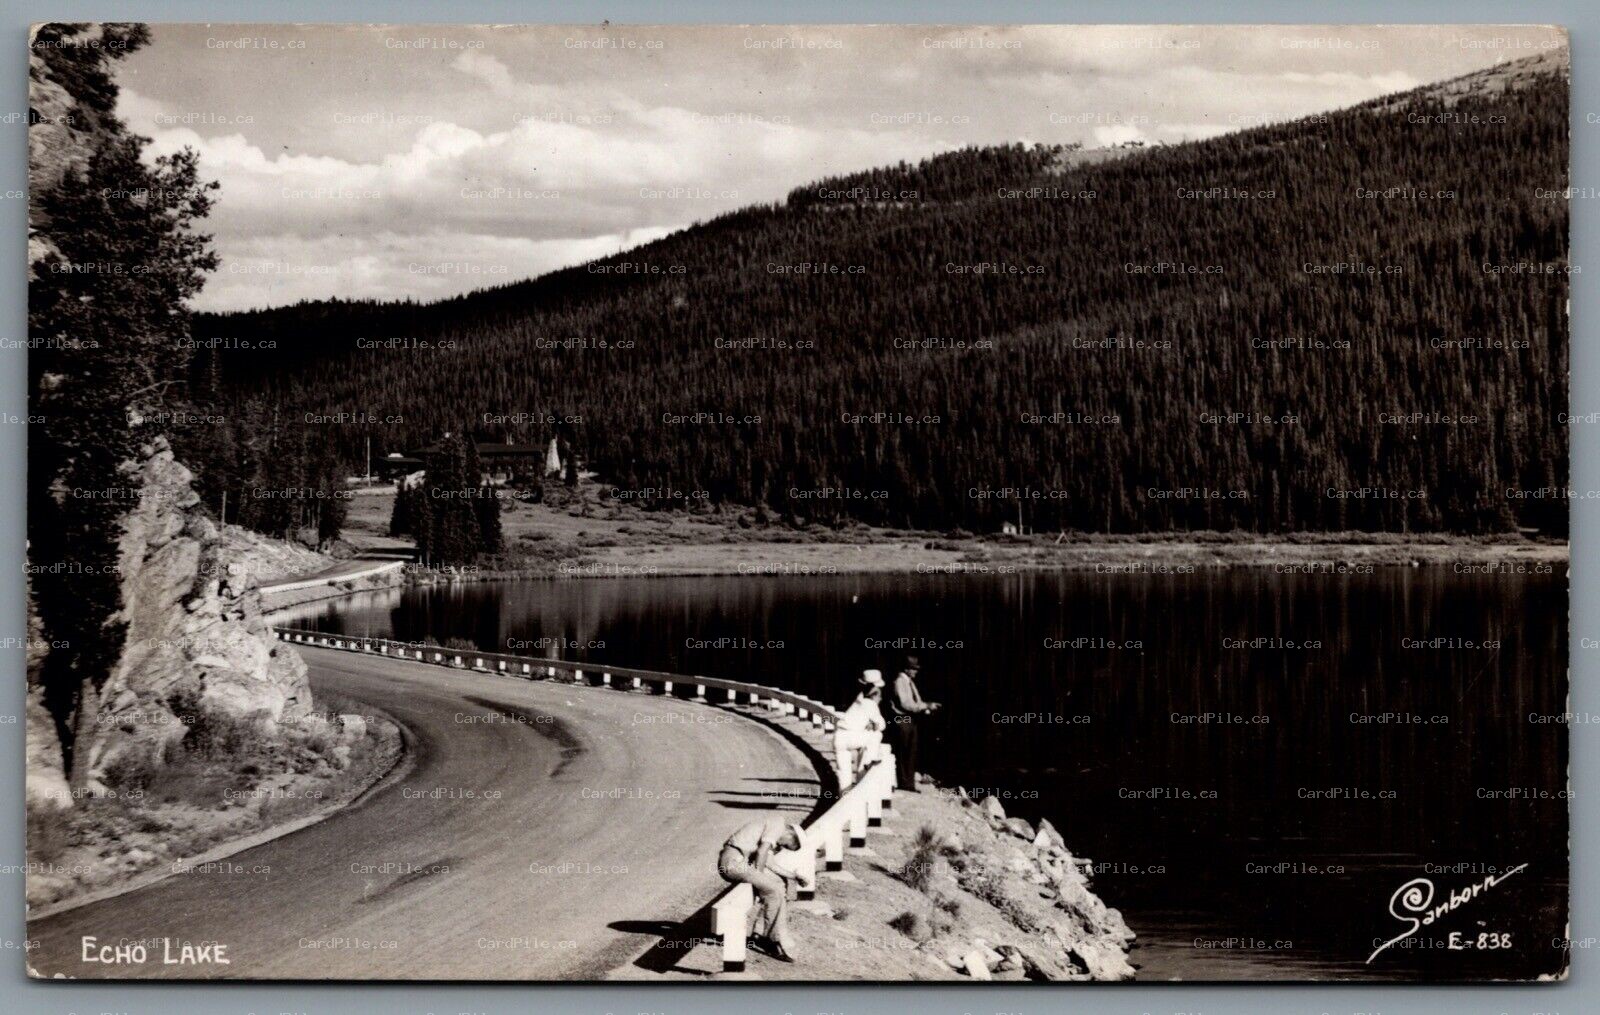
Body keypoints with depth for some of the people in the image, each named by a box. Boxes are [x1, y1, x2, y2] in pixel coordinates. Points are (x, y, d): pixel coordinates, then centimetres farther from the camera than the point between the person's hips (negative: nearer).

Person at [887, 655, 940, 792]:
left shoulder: (910, 682, 14)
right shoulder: (900, 682, -13)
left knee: (911, 754, 9)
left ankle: (910, 783, 14)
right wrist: (926, 705, -20)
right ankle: (903, 783, 4)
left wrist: (926, 708, 0)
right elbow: (906, 704, -20)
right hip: (902, 720, -9)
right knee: (902, 754, -1)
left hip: (911, 720, 9)